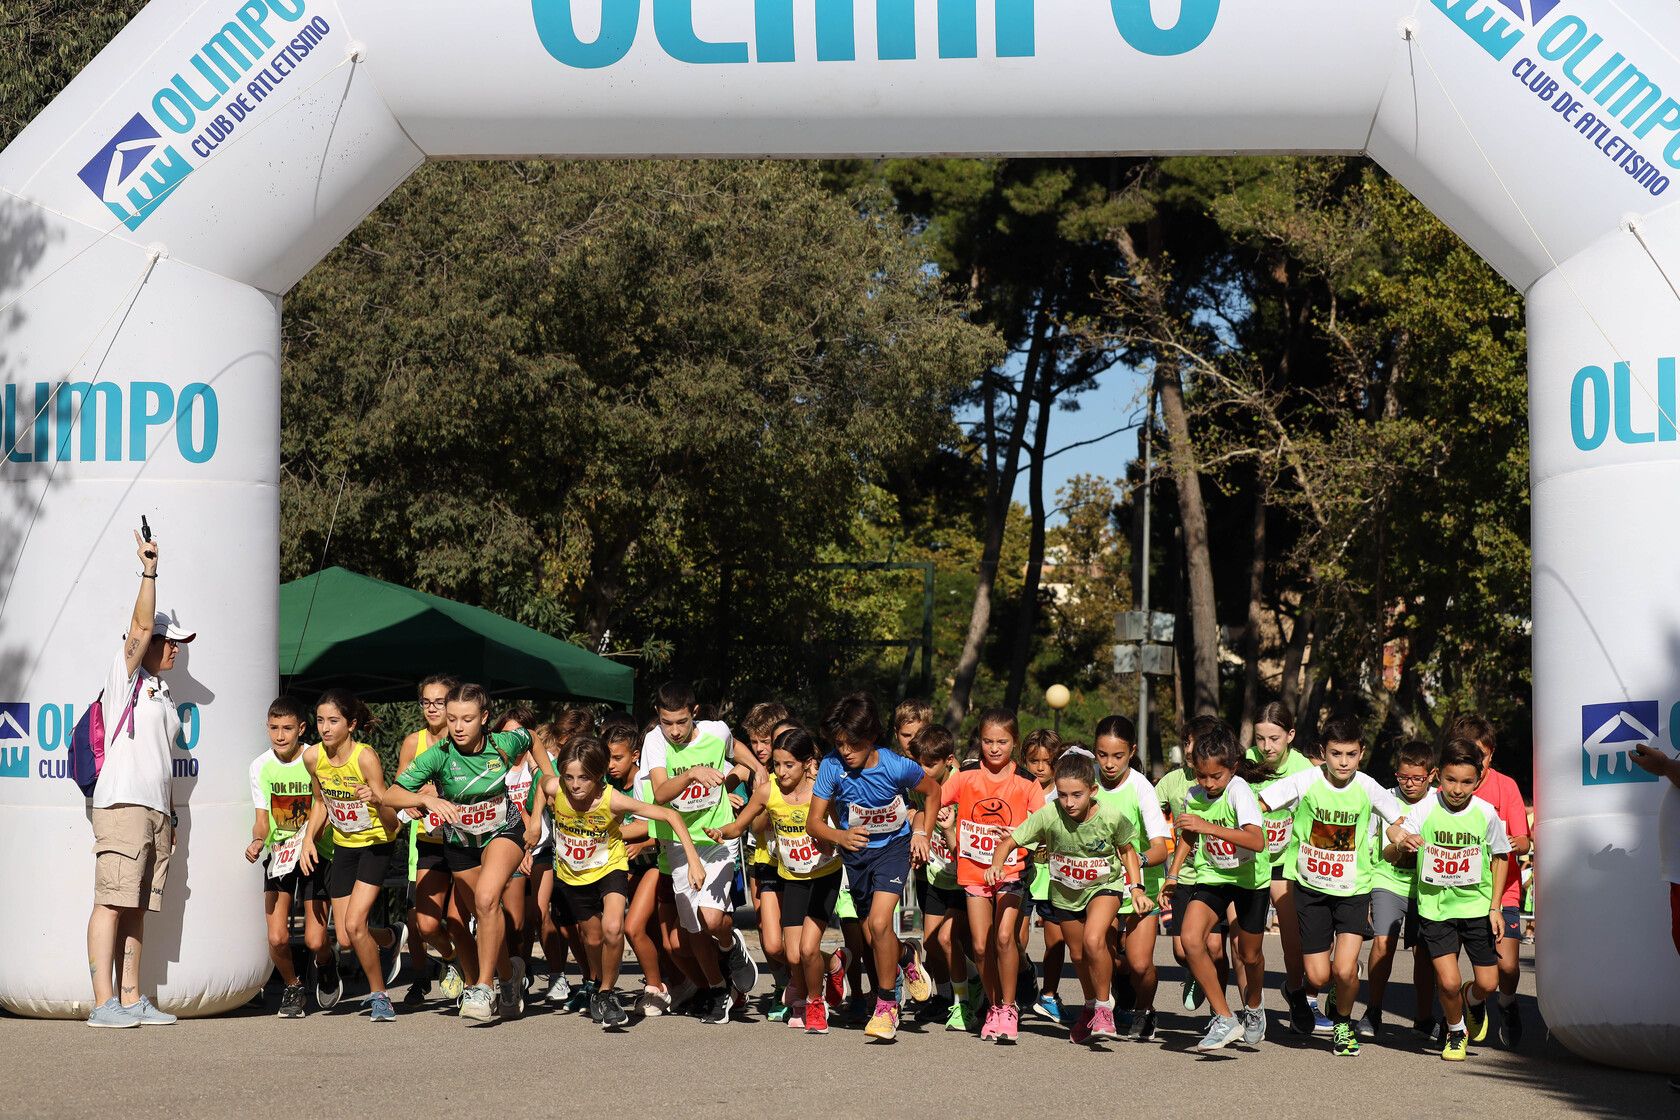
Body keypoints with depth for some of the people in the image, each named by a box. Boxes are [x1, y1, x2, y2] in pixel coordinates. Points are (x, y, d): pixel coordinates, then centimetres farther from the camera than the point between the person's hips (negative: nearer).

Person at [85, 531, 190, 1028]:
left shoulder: (161, 691, 23)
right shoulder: (125, 676, 2)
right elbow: (142, 625, -12)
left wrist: (170, 817, 20)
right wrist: (149, 570, -10)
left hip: (155, 809, 8)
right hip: (122, 805, -8)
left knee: (137, 907, 7)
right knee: (111, 902, -11)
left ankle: (131, 998, 8)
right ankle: (103, 1002, -13)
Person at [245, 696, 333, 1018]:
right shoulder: (261, 766, -2)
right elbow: (262, 819, 0)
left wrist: (308, 838, -25)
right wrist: (258, 841, -22)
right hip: (278, 856, 2)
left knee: (314, 941, -9)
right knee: (277, 938, -11)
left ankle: (325, 966, 29)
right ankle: (292, 987, 19)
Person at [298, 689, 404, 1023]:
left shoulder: (365, 757, -26)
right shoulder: (313, 757, -11)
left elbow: (392, 823, -28)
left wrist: (377, 801, -47)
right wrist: (309, 839, -3)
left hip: (376, 844, -5)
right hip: (343, 845, 5)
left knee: (354, 924, -20)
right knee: (345, 940, 3)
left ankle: (378, 995, 3)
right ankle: (392, 938, 37)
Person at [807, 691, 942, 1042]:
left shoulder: (897, 767, -25)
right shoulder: (832, 766, -21)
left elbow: (933, 792, -2)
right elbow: (813, 822, -15)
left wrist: (922, 833, -8)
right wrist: (840, 836, -34)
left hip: (894, 845, -3)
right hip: (856, 852, 3)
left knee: (879, 923, -21)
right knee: (872, 937, 10)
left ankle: (886, 1006, -5)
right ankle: (906, 961, 46)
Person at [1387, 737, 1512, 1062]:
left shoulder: (1486, 813, -9)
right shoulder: (1425, 811, -14)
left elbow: (1500, 857, 6)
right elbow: (1387, 855, -18)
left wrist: (1495, 907, 2)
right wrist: (1400, 844, -42)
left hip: (1477, 905, 1)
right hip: (1436, 907, -1)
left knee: (1488, 983, 1)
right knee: (1448, 982, -10)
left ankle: (1473, 1000, 39)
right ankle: (1456, 1032, 21)